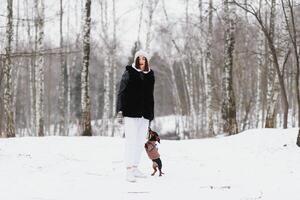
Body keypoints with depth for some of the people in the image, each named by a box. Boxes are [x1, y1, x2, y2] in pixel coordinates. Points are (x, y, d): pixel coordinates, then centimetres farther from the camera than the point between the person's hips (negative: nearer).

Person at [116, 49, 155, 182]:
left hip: (144, 115, 6)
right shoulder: (129, 73, -2)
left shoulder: (150, 76, 15)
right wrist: (120, 110, -14)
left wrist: (150, 116, 19)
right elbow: (121, 93, -6)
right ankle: (129, 171, -12)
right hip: (131, 113, -6)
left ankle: (135, 168, 16)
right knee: (131, 141, -10)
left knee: (140, 142, 8)